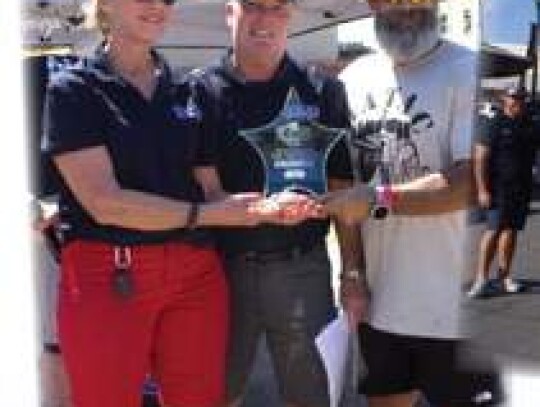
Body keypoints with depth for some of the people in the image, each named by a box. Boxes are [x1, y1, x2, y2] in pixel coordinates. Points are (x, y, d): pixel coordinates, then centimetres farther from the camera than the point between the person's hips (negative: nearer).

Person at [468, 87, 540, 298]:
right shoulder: (494, 124, -5)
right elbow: (480, 157, -10)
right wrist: (482, 189, -16)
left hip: (522, 187, 5)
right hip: (499, 187, -5)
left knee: (511, 230, 7)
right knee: (494, 230, -9)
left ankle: (503, 277, 14)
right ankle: (481, 278, -6)